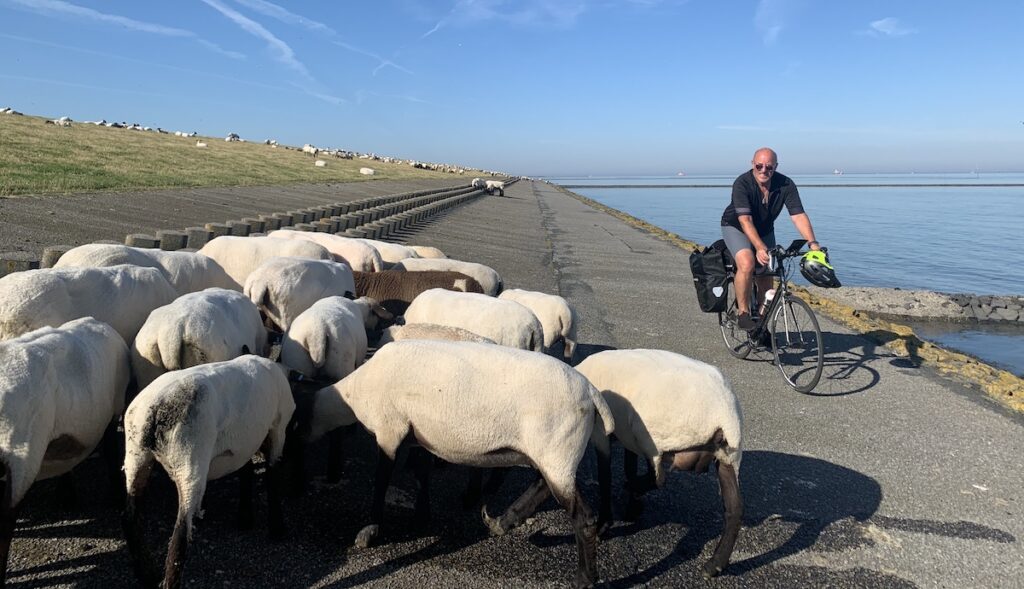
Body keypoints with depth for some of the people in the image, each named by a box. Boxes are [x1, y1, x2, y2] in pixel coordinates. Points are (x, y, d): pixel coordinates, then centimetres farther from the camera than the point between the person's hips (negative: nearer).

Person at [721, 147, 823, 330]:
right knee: (747, 264, -31)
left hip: (765, 231, 4)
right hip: (736, 227, -4)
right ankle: (743, 313, -16)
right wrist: (760, 248, -50)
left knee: (766, 279, 5)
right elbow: (745, 221, -38)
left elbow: (798, 215, -25)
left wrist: (812, 243, -39)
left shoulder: (786, 185, -20)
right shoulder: (742, 184, -30)